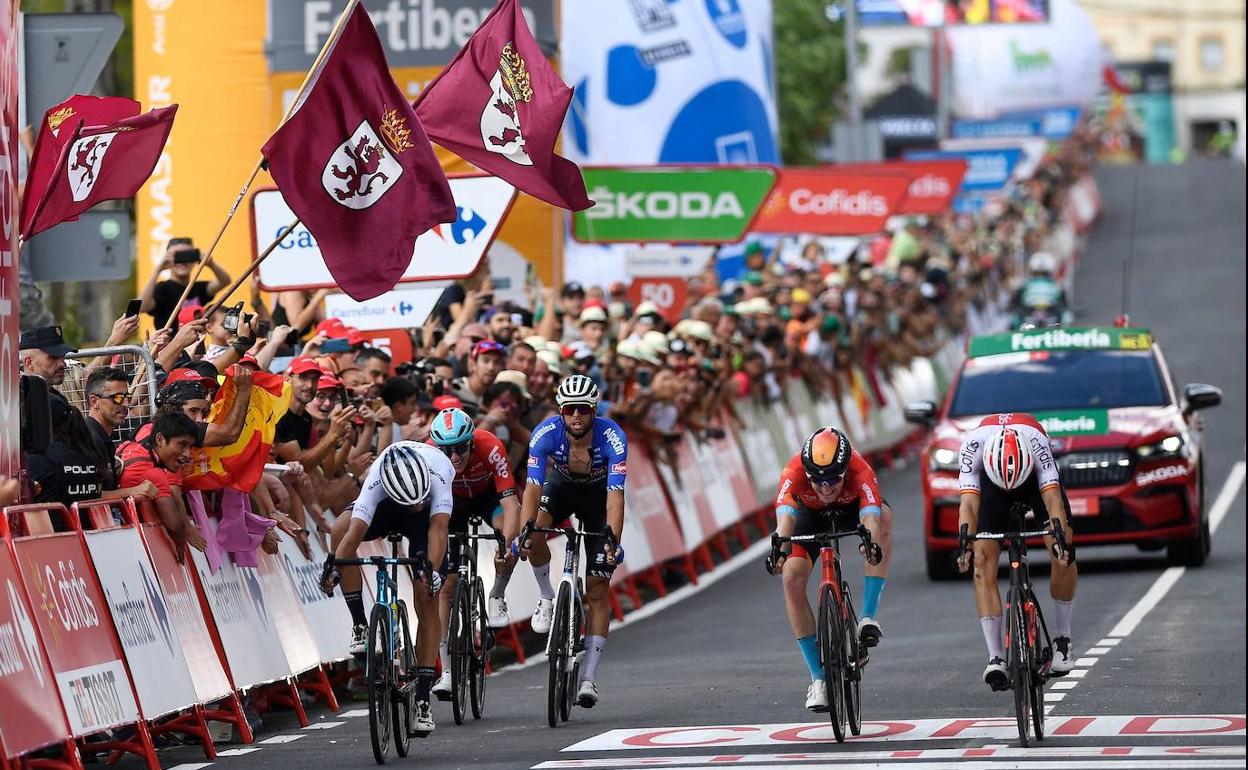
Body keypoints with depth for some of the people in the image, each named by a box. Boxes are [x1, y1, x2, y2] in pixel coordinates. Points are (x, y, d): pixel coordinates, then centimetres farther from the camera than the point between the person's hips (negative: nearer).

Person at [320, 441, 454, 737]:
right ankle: (360, 626, -21)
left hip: (426, 520, -1)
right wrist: (334, 566, -59)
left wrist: (432, 568, -62)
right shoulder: (376, 482, -38)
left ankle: (423, 700, -5)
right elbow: (355, 531, -44)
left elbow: (438, 527, -47)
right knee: (339, 531, -32)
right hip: (386, 510, 1)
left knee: (427, 600, -11)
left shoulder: (438, 472, -40)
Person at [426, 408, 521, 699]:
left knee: (513, 532, -35)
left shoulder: (490, 448, -37)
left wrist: (506, 545, -55)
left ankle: (497, 598, -10)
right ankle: (447, 672, -3)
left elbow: (511, 504, -41)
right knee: (446, 585, -8)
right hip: (453, 500, 1)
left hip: (488, 494, -1)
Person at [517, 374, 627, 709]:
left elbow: (615, 494, -40)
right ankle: (548, 598, -4)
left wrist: (613, 541, -53)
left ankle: (589, 678, -5)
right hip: (561, 485, 1)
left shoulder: (612, 437, -34)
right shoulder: (546, 433, -30)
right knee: (533, 534, -33)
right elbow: (533, 486, -35)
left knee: (597, 588, -7)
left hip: (598, 495, -1)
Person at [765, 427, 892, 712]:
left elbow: (871, 518, -53)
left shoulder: (859, 471, -39)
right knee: (792, 578, -20)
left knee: (884, 517, -35)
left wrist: (871, 542, -75)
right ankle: (818, 678, -11)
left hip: (852, 509, -1)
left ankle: (868, 617, -30)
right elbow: (785, 515, -51)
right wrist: (779, 550, -71)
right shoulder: (794, 472, -38)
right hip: (811, 514, 1)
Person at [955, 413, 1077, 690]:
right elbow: (969, 503, -42)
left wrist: (1062, 540, -58)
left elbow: (1053, 500, -43)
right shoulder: (973, 444, -38)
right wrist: (965, 541, -59)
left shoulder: (1037, 441, -39)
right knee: (983, 559, -18)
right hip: (990, 480, 0)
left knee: (1062, 554, -18)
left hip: (1036, 477, 0)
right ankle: (995, 658, -21)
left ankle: (1062, 638, 2)